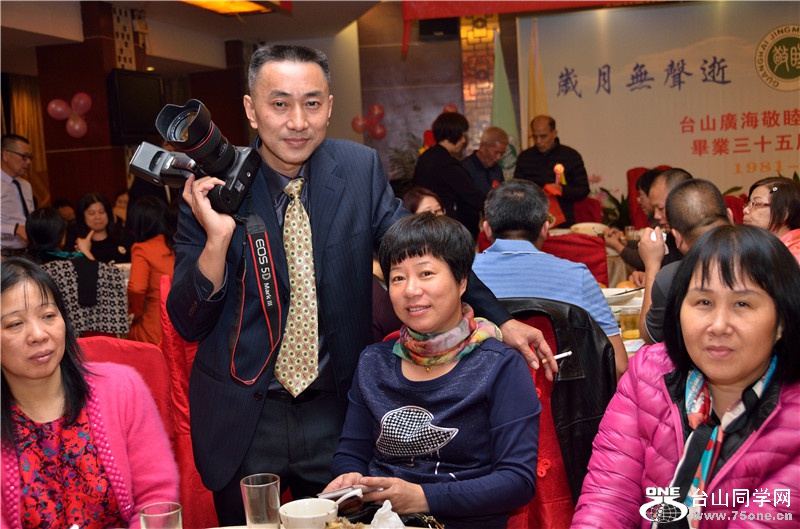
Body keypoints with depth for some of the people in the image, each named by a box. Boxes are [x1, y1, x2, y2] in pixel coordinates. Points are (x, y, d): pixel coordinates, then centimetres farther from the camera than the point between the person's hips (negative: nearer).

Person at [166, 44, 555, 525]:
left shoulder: (360, 169, -7)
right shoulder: (211, 187, -11)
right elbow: (188, 324, -10)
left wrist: (502, 321, -4)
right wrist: (218, 238, -26)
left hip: (335, 413, 1)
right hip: (241, 419, -1)